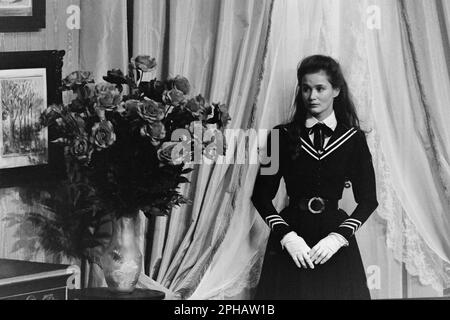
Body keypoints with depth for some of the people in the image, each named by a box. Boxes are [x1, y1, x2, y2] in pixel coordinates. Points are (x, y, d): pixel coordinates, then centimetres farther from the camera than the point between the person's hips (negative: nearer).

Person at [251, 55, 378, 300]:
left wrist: (338, 237, -10)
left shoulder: (353, 139, 2)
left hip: (334, 236, 0)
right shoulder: (283, 136, 2)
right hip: (290, 240, 0)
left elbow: (368, 200, 3)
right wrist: (286, 236, -11)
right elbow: (261, 195, 2)